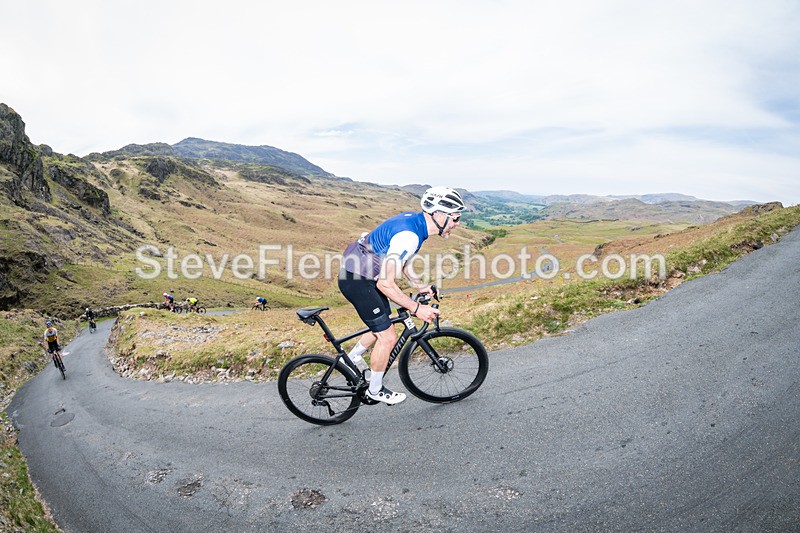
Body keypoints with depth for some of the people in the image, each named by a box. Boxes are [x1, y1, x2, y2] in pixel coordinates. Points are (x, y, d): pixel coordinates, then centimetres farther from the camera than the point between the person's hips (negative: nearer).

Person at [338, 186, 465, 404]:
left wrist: (419, 285, 15)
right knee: (388, 337, -2)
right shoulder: (409, 236, -29)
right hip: (355, 279, -10)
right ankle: (375, 390, 20)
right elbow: (386, 284, -29)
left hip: (366, 275, 10)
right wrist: (417, 309, -21)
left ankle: (351, 359, 42)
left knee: (382, 327, 22)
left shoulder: (414, 220, 1)